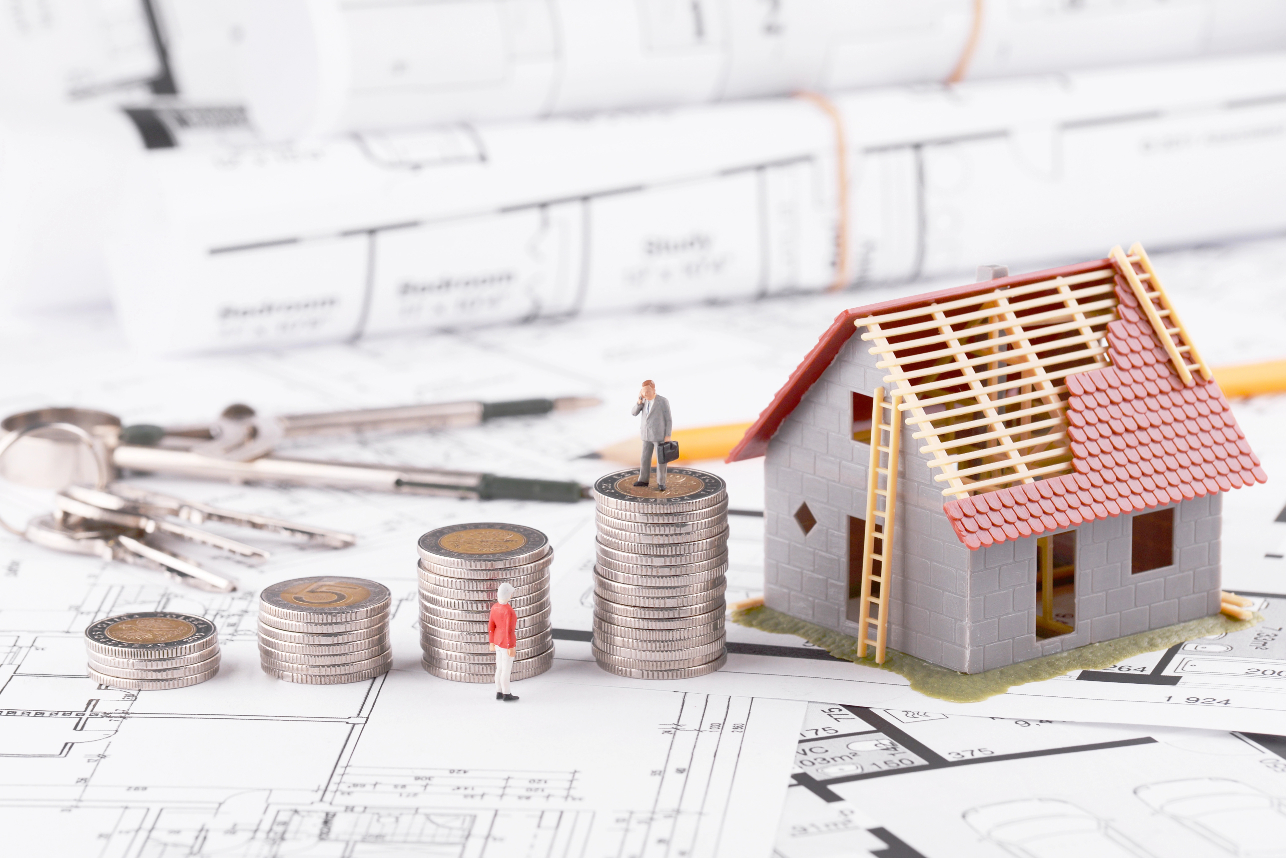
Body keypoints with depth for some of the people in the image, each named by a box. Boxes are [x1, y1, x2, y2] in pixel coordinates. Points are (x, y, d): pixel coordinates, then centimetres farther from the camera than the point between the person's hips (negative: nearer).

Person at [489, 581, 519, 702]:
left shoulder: (495, 607, -4)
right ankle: (506, 695, 18)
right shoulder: (509, 611, -28)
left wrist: (492, 642, 15)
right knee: (507, 670, 7)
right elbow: (509, 631, -25)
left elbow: (491, 626, 4)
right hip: (506, 643, -8)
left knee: (500, 668, 19)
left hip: (498, 641, 8)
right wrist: (511, 648, -17)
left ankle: (499, 693, 28)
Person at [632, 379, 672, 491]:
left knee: (660, 459, -1)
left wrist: (668, 436, -13)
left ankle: (661, 483, 7)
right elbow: (634, 412, -5)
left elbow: (668, 419, -10)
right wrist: (640, 400, -17)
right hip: (647, 435, 5)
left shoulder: (663, 401, -13)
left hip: (659, 435, -5)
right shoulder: (644, 400, 3)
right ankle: (643, 480, 27)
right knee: (645, 458, 13)